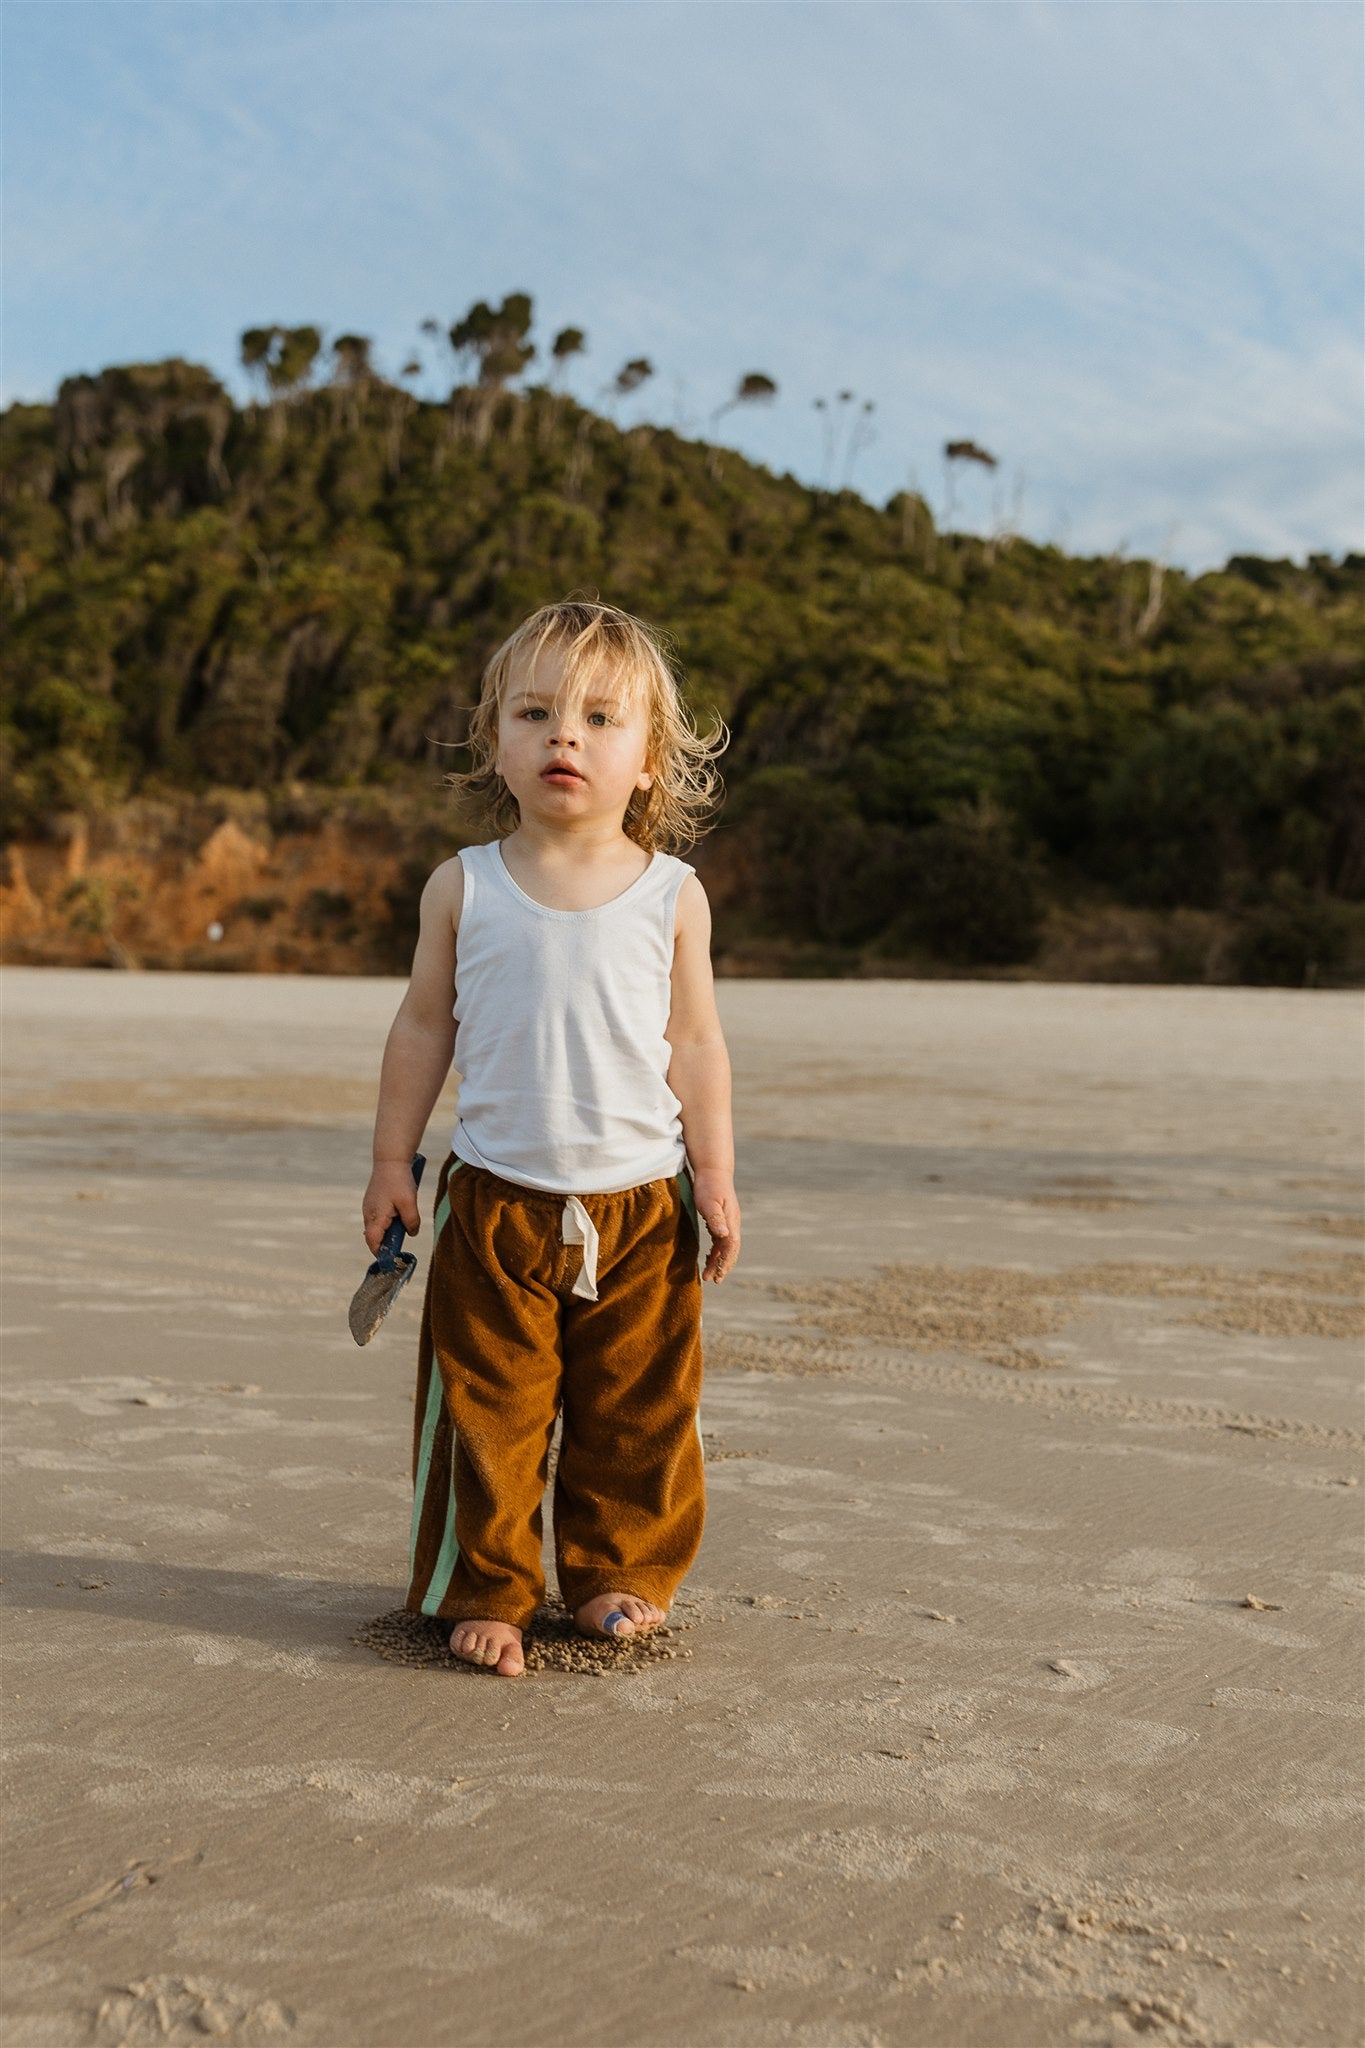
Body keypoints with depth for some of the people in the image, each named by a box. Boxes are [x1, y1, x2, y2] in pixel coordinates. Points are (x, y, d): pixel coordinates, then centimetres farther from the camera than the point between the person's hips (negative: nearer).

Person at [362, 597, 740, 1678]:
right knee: (487, 1409, 4)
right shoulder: (465, 887, -1)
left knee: (637, 1410, 10)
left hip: (639, 1204, 1)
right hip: (496, 1201, 0)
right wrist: (393, 1161, 5)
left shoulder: (672, 894, -1)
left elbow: (695, 1043, 3)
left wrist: (715, 1176, 1)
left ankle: (620, 1572, 30)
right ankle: (486, 1590, 21)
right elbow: (425, 1027, 6)